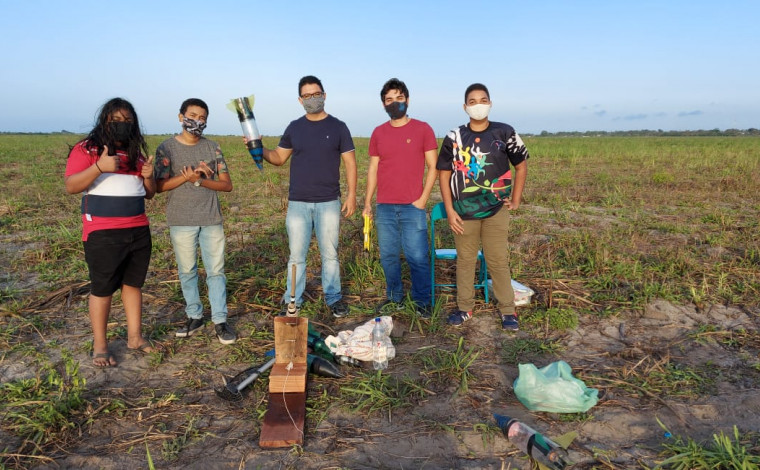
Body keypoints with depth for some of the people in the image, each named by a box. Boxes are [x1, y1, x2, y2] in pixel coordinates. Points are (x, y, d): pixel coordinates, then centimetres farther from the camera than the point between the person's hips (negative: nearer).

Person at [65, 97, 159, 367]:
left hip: (139, 231, 5)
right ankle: (100, 346, 14)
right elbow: (71, 187, -12)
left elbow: (149, 194, 18)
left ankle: (135, 338, 21)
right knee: (102, 288, 2)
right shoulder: (86, 149, -3)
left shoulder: (136, 153, 14)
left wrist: (148, 176, -4)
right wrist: (99, 167, -26)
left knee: (134, 283, 10)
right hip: (103, 233, -5)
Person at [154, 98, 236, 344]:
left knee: (216, 271, 1)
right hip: (181, 222, -1)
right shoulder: (167, 148, 1)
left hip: (211, 220, 1)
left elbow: (227, 184, 1)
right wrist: (188, 175, -17)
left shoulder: (213, 148, 6)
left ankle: (220, 321, 8)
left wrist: (199, 181, -13)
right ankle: (194, 316, 23)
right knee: (187, 271, 8)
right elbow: (160, 185, -6)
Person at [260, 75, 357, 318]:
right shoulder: (294, 128, 7)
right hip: (298, 203, 2)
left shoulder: (338, 127, 2)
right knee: (296, 256, 5)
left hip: (329, 202, -1)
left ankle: (333, 298, 22)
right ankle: (292, 301, 17)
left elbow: (349, 162, 1)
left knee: (330, 254, 7)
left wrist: (352, 194, -6)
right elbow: (279, 158, 12)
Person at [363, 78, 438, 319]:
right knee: (388, 256, 8)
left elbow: (432, 167, 1)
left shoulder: (422, 129, 1)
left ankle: (422, 301, 14)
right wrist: (367, 202, 7)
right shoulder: (378, 133, 10)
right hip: (384, 207, 3)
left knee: (417, 257, -2)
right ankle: (394, 297, 25)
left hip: (413, 207, -3)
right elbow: (373, 169, 12)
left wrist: (422, 199, -7)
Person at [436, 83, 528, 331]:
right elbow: (444, 174, 2)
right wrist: (450, 210, -4)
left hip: (496, 210, -1)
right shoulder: (454, 137, -1)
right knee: (465, 260, 10)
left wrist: (515, 201, 5)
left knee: (498, 261, 3)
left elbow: (521, 165, 9)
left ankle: (508, 310, 16)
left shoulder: (504, 132, -1)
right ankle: (464, 308, 24)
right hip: (464, 211, 1)